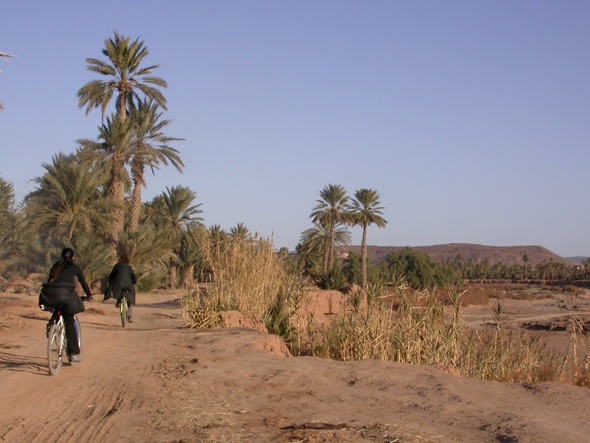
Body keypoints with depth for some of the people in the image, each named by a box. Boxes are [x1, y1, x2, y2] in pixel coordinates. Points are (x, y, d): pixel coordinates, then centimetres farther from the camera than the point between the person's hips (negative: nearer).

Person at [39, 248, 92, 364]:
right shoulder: (75, 267, 19)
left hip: (48, 294, 3)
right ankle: (74, 354, 5)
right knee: (69, 323, 5)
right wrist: (89, 295, 43)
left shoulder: (56, 266, 28)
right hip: (65, 293, -3)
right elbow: (83, 282, 28)